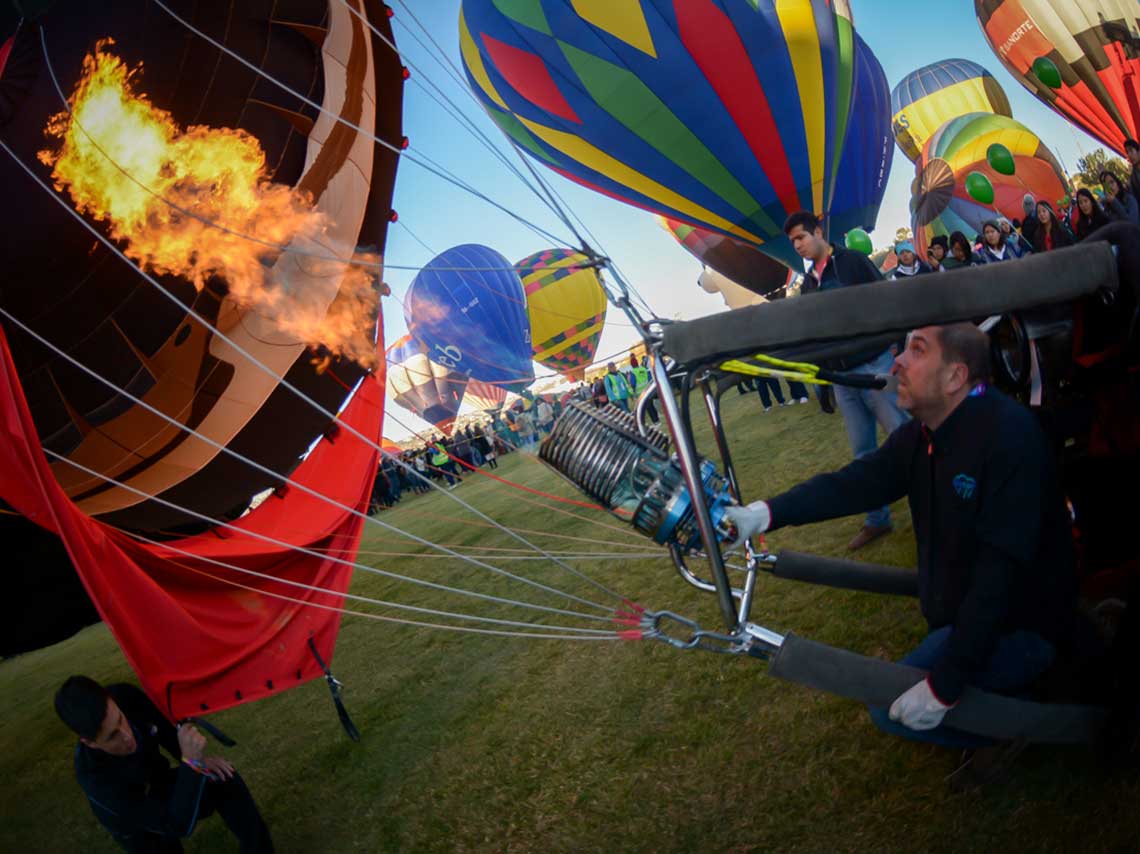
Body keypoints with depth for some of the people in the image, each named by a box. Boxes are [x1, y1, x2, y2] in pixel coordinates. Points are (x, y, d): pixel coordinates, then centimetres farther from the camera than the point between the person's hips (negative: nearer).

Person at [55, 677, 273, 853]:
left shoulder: (126, 697, -29)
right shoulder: (95, 776, -40)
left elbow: (164, 729, -4)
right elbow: (178, 826, -39)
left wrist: (198, 760, -13)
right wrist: (191, 762, -48)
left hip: (158, 784, 4)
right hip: (139, 829, -4)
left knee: (225, 780, -13)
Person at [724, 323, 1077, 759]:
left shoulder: (1009, 434, -29)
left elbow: (1002, 572, -32)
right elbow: (852, 484, -12)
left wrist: (945, 688, -30)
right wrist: (762, 514, -28)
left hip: (1018, 626, -8)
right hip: (954, 607, 8)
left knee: (890, 706, -12)